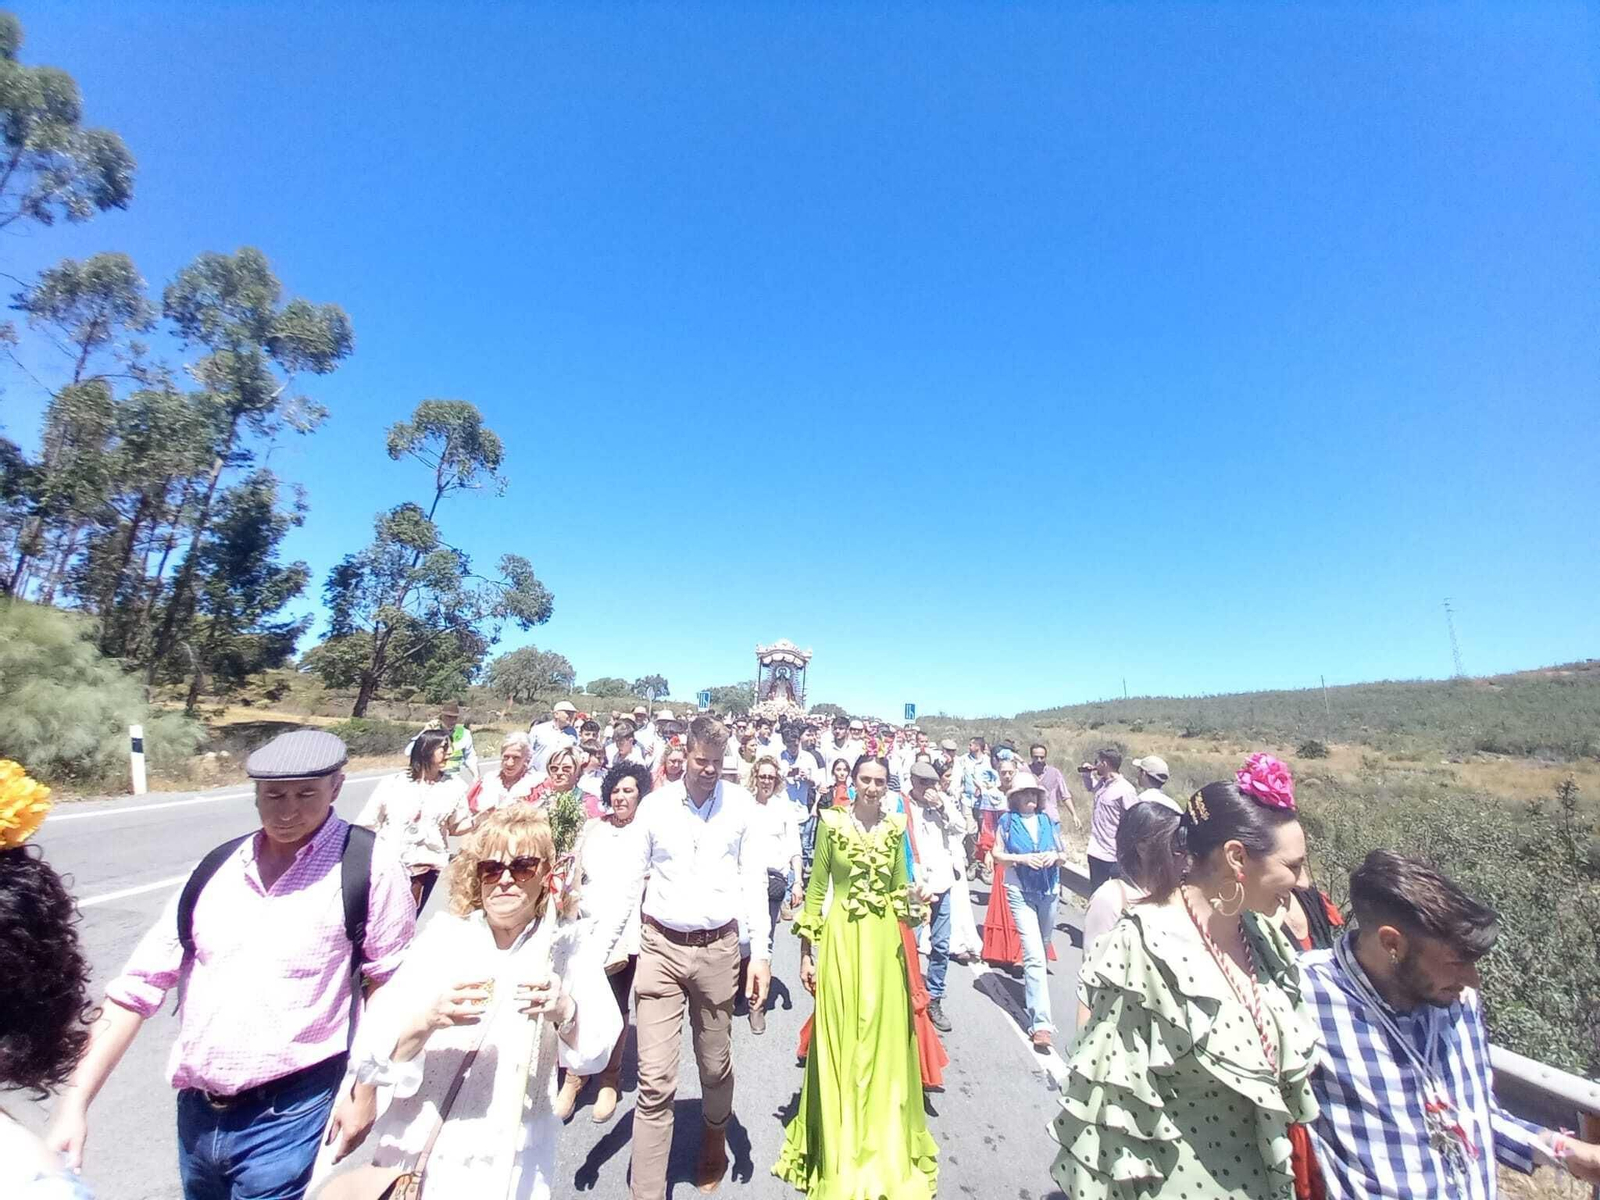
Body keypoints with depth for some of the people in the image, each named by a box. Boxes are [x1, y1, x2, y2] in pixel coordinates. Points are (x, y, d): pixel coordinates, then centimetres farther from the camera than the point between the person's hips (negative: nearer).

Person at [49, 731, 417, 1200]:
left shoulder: (368, 867, -15)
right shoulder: (215, 869, 1)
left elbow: (390, 985, -10)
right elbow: (138, 985, 5)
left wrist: (364, 1090, -10)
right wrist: (75, 1101, 0)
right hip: (196, 1115, 5)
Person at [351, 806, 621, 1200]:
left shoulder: (563, 946, -9)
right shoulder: (445, 935, -11)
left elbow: (595, 1054, -14)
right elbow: (370, 1056, -15)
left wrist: (565, 1013, -34)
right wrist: (429, 1019, -34)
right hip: (416, 1154, 0)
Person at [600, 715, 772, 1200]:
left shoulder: (741, 804, -4)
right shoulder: (656, 805, -4)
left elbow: (754, 880, 0)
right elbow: (630, 881, 1)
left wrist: (760, 952, -3)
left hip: (718, 948, 1)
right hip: (661, 947, 0)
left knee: (715, 1065, 18)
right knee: (655, 1081, 1)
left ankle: (715, 1135, 48)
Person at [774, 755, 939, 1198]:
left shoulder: (895, 827, 1)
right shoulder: (831, 824, -8)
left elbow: (900, 887, 12)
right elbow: (815, 888, -2)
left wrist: (909, 907, -10)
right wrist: (806, 952, -1)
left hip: (883, 942, 3)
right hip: (841, 939, -2)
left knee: (884, 1039, 12)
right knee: (840, 1042, 8)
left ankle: (884, 1144, 35)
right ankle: (839, 1151, 30)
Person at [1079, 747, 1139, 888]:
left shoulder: (1125, 790, -20)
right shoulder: (1101, 783, 4)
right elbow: (1089, 786, 28)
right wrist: (1087, 774, 7)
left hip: (1115, 856, -8)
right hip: (1096, 852, 8)